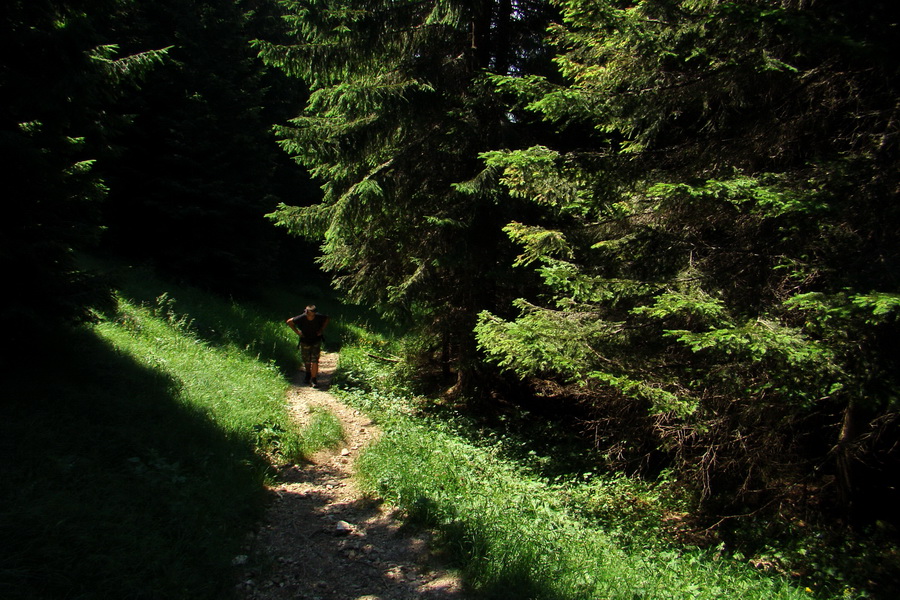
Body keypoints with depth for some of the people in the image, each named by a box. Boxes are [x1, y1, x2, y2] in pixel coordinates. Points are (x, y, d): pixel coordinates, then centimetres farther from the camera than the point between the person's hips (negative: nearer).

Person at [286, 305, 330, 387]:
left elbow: (327, 318, 1)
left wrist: (322, 330, -7)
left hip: (316, 341, -1)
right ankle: (308, 374, 42)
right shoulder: (301, 318, -24)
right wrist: (297, 331, -11)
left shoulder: (319, 317, -23)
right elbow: (289, 322, -8)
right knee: (306, 360, 13)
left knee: (314, 360, -10)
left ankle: (314, 379, -2)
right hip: (305, 341, 1)